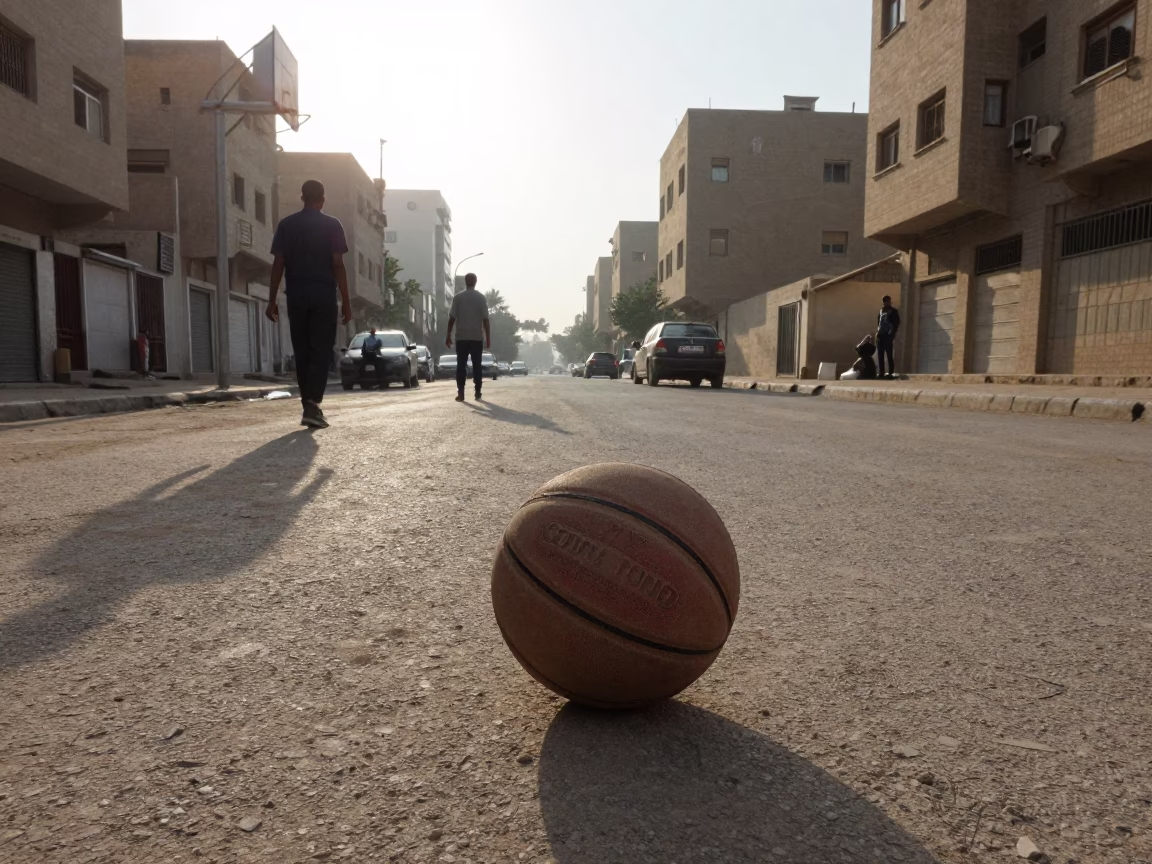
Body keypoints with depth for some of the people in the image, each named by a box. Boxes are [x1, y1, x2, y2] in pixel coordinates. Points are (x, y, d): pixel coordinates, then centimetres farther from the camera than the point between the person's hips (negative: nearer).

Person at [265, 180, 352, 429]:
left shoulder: (286, 225, 7)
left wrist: (272, 300, 6)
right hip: (323, 295, -2)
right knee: (321, 351, -2)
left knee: (302, 352, 10)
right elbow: (338, 264, -6)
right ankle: (312, 406, -16)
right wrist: (346, 301, -3)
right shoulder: (332, 225, 0)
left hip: (296, 295, 3)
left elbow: (278, 264, 3)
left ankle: (309, 405, 13)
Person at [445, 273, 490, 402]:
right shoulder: (481, 297, 0)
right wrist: (488, 338, 0)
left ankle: (460, 394, -4)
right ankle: (478, 393, 5)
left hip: (461, 337, 0)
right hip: (477, 337, 0)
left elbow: (452, 318, -3)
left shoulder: (458, 297, 0)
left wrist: (448, 336, 3)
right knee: (477, 365, 6)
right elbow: (485, 319, -4)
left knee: (461, 365, 3)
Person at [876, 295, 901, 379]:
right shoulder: (881, 311, 19)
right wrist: (877, 332, 6)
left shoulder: (893, 311, 3)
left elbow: (897, 323, -3)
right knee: (880, 355, 4)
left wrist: (892, 334, -12)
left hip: (888, 336, -6)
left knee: (889, 355, -8)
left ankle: (891, 373, -8)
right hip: (880, 336, 6)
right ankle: (881, 373, 7)